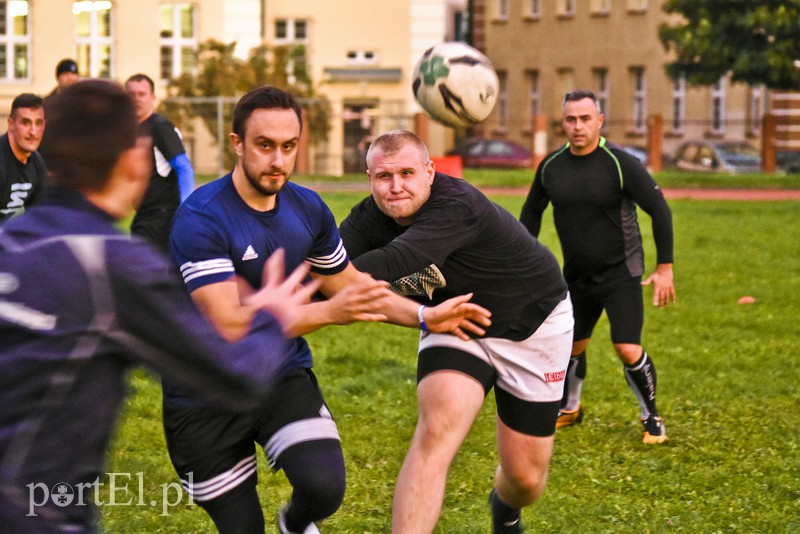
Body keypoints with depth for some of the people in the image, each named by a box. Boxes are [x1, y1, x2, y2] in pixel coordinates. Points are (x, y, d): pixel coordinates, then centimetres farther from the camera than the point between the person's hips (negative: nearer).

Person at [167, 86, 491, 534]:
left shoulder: (308, 208, -1)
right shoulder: (201, 219, -21)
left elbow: (350, 286, 16)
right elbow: (230, 326, -30)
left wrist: (426, 317, 6)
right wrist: (329, 312, -39)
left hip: (283, 379, 4)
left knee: (325, 486, -20)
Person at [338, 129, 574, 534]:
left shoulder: (458, 206, -36)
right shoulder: (369, 218, -15)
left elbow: (395, 261, -49)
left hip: (533, 329, -3)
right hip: (454, 326, 4)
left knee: (525, 477, 5)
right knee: (435, 432, -27)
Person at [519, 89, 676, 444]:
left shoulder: (621, 164, -16)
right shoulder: (550, 167, -1)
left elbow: (659, 210, -12)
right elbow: (531, 212, 16)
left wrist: (664, 267, -14)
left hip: (620, 273, -5)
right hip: (576, 275, 5)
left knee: (628, 350, -14)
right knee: (570, 346, 16)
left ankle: (651, 418, 8)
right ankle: (570, 408, 41)